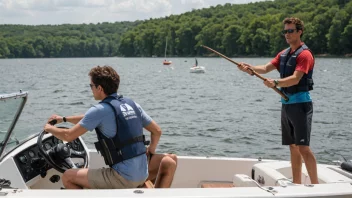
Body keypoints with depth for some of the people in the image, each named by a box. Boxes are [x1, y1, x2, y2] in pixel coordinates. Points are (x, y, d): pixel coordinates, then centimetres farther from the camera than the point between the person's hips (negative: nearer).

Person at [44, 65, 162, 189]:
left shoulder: (100, 110, -12)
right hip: (142, 175, 8)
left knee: (68, 177, 5)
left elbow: (69, 136, -9)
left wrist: (50, 129, 16)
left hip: (123, 178, -8)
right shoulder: (132, 105, 8)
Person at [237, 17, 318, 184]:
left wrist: (275, 83, -36)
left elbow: (295, 79, -21)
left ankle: (315, 186, -5)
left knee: (303, 147, -10)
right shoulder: (283, 54, 15)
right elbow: (266, 68, 5)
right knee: (293, 146, 11)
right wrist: (251, 69, -14)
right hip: (286, 103, 8)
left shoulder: (304, 54, -10)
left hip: (300, 103, -8)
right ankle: (296, 184, 18)